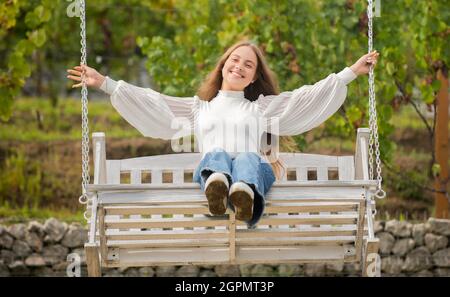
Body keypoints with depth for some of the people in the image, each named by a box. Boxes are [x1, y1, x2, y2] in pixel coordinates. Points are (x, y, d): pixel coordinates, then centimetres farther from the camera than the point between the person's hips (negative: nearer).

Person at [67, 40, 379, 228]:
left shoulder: (263, 106, 34)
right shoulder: (199, 107, 36)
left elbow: (308, 98, 26)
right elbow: (150, 103, 30)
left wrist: (352, 72, 18)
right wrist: (104, 83, 24)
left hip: (257, 169, 0)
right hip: (209, 168, 0)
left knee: (247, 158, -39)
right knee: (217, 155, -38)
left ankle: (245, 195, -77)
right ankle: (217, 188, -76)